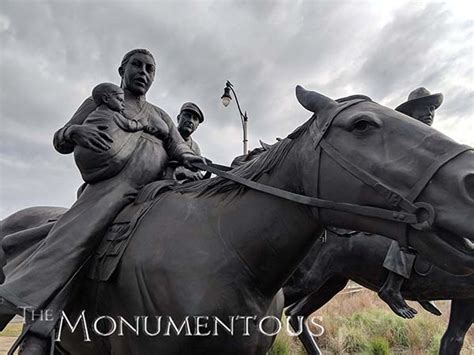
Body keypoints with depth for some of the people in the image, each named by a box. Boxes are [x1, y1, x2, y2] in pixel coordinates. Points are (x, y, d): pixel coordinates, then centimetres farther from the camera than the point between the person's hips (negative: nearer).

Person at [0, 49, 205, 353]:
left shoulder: (161, 116, 29)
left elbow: (179, 147, 14)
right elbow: (61, 142, 12)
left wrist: (189, 159, -11)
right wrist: (75, 131, -12)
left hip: (159, 186, 4)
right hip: (113, 178, -3)